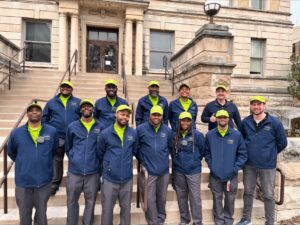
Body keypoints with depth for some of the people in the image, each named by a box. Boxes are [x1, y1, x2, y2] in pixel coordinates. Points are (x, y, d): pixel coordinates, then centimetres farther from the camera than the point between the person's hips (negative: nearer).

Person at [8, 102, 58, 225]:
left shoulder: (52, 131, -5)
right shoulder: (16, 133, -4)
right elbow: (11, 152, 13)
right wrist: (22, 163, 12)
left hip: (44, 181, 0)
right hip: (23, 181, 0)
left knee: (42, 212, 18)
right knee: (24, 214, 18)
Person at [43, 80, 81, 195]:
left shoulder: (78, 102, 3)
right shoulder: (52, 102, 7)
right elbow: (45, 118, 11)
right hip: (57, 137, 1)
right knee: (56, 160, 10)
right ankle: (55, 183, 24)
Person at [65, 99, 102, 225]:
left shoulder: (100, 127, 0)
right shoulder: (72, 127, 3)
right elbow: (67, 148, 13)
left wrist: (97, 161, 5)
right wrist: (74, 159, 4)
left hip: (93, 172, 0)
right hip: (74, 171, 1)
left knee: (90, 201, 14)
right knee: (72, 201, 15)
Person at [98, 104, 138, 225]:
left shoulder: (133, 133, -2)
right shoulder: (105, 133, -6)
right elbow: (101, 154, 6)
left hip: (127, 179, 2)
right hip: (109, 178, -1)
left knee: (126, 208, 18)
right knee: (107, 209, 12)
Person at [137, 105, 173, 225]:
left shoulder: (167, 130, 1)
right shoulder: (141, 129, -10)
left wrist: (164, 157, 10)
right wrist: (142, 160, 3)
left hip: (164, 170, 3)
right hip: (149, 170, -3)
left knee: (162, 197, 18)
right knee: (150, 199, 5)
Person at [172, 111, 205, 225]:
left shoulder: (197, 134, -10)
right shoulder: (175, 135, 0)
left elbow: (203, 151, 1)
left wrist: (195, 160, 7)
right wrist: (177, 162, 9)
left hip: (193, 171, -3)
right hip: (178, 171, 4)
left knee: (195, 197, 2)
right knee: (181, 196, 15)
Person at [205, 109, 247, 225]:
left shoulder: (237, 135, -6)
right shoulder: (209, 135, -4)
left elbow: (243, 154, -2)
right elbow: (207, 153, 3)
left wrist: (235, 168, -8)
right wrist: (211, 166, -6)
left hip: (231, 175, 0)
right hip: (215, 174, 0)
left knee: (230, 198, 14)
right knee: (217, 198, 14)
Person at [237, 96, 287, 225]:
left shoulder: (274, 123, -9)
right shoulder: (245, 122, -2)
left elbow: (282, 143, 1)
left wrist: (270, 154, 7)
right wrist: (249, 152, 9)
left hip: (268, 166, -2)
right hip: (249, 164, 3)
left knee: (268, 196, 10)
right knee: (248, 192, 17)